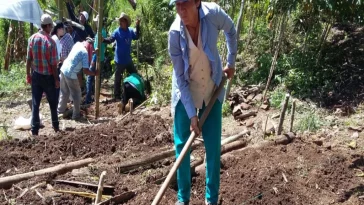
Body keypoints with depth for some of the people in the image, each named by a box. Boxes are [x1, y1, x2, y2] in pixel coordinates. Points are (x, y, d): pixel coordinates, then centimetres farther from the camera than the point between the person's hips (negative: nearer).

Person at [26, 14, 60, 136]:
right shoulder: (51, 42, -18)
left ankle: (35, 130, 9)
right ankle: (56, 126, 26)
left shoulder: (32, 39, -4)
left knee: (35, 103, 8)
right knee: (53, 102, 13)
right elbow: (53, 64, -15)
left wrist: (28, 74, 10)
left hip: (35, 75, 4)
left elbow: (29, 59, 0)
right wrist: (56, 79, -6)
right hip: (48, 76, -4)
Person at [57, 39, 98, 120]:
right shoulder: (85, 52, -13)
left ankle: (61, 109, 41)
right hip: (71, 74, -8)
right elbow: (85, 71, -16)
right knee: (76, 94, 9)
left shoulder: (78, 44, 6)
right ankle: (76, 114, 17)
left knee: (64, 92, 25)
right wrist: (94, 73, -2)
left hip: (63, 69, 8)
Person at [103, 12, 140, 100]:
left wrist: (137, 26, 1)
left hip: (128, 59, 6)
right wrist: (103, 39, -46)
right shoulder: (117, 31, -14)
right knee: (118, 78, 2)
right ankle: (117, 95, 13)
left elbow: (137, 37, 12)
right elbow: (110, 40, -25)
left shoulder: (130, 30, 0)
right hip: (120, 59, -6)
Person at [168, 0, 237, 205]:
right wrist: (192, 114, -20)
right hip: (185, 91, -1)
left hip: (212, 88, 1)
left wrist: (231, 62, 4)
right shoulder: (175, 33, -23)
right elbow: (181, 79, -18)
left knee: (213, 145, 4)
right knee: (182, 144, 3)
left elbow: (231, 30, 2)